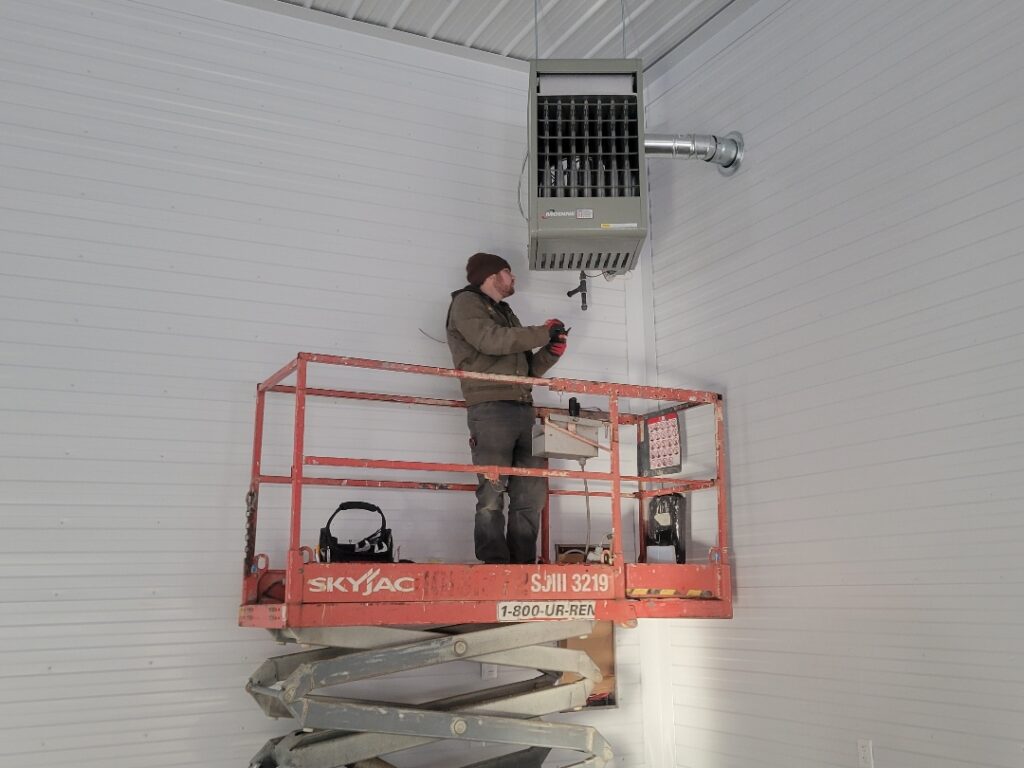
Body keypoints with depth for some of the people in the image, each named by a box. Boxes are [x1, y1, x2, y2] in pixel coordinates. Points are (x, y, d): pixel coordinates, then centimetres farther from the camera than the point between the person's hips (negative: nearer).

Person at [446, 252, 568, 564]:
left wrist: (550, 352, 9)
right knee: (492, 492, -12)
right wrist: (543, 333, -6)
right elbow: (491, 340, -13)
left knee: (532, 491, 0)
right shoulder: (467, 302, 7)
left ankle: (523, 563, 3)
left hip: (523, 409, 8)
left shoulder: (506, 313, 31)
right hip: (491, 408, -8)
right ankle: (494, 565, -12)